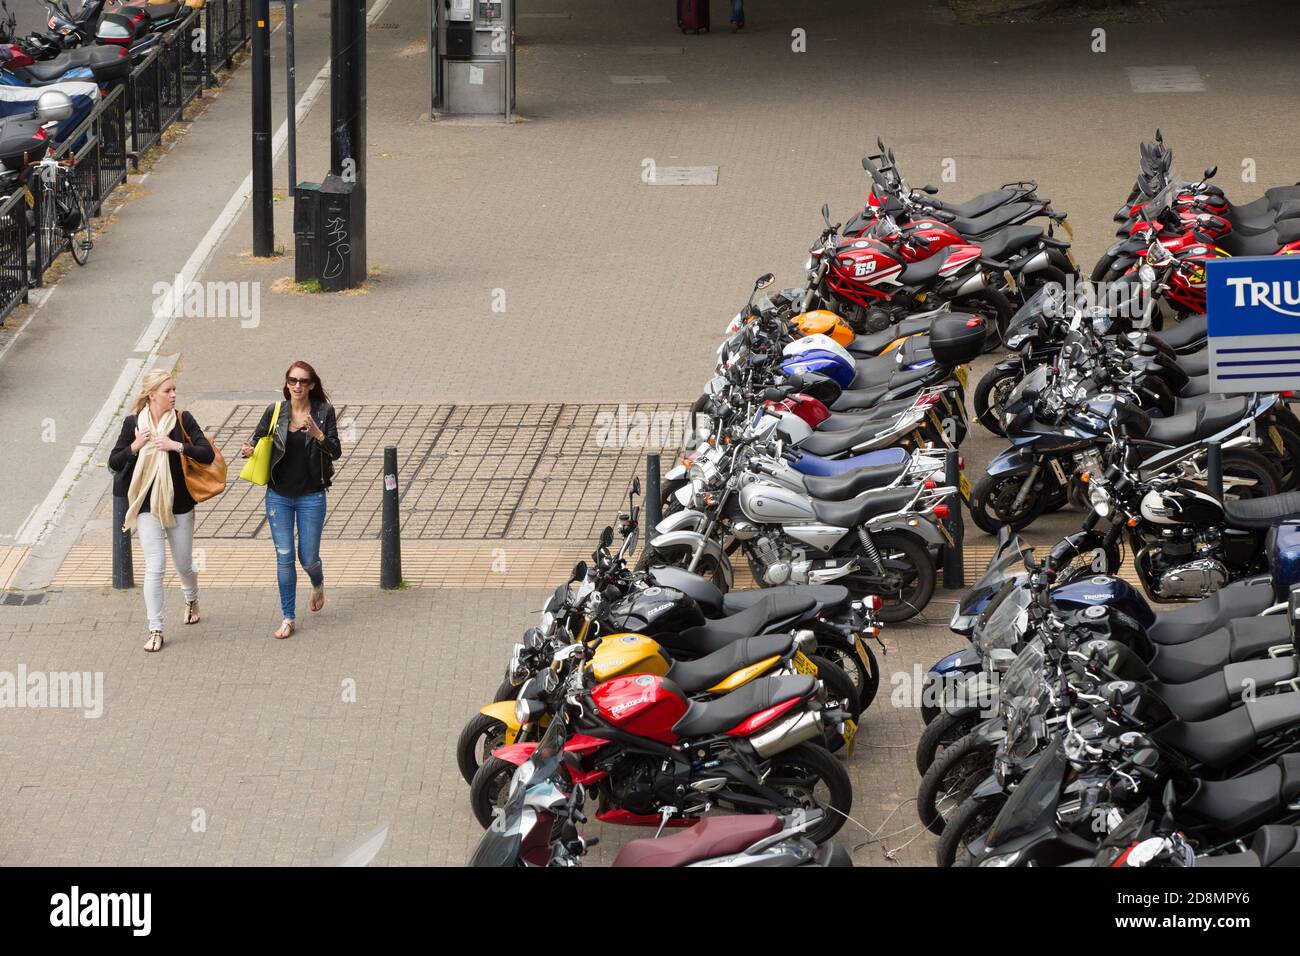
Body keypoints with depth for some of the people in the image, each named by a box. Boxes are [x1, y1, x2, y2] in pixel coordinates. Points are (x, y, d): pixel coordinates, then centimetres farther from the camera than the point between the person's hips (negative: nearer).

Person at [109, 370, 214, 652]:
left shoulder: (183, 420, -5)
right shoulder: (133, 424, -3)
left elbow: (208, 454, -11)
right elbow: (113, 462, 1)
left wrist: (176, 446, -23)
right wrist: (134, 447, -17)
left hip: (180, 505, 1)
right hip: (147, 505, -1)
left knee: (184, 565, 15)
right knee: (155, 567, -9)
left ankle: (191, 598, 49)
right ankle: (155, 630, -3)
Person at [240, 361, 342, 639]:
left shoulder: (324, 412, -5)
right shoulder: (275, 411, -2)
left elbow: (336, 452, -9)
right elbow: (257, 439, 6)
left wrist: (318, 434, -27)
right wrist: (249, 450, -17)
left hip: (311, 496, -1)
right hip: (279, 495, 1)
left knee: (308, 558, 4)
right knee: (284, 557, 0)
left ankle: (318, 585, 41)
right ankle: (287, 618, 10)